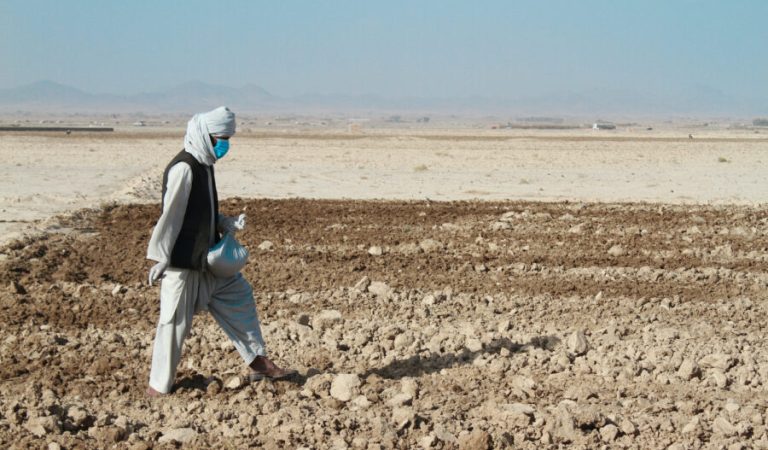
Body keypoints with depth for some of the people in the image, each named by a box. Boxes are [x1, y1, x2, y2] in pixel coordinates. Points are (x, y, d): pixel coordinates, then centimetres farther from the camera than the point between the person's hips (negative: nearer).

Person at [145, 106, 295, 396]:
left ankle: (259, 363, 23)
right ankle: (159, 386, 11)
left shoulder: (205, 166, 9)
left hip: (207, 260, 10)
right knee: (175, 322, -2)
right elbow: (170, 215, -20)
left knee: (238, 296, 14)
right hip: (181, 263, -10)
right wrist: (160, 258, -18)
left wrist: (228, 224, 3)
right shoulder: (183, 169, -20)